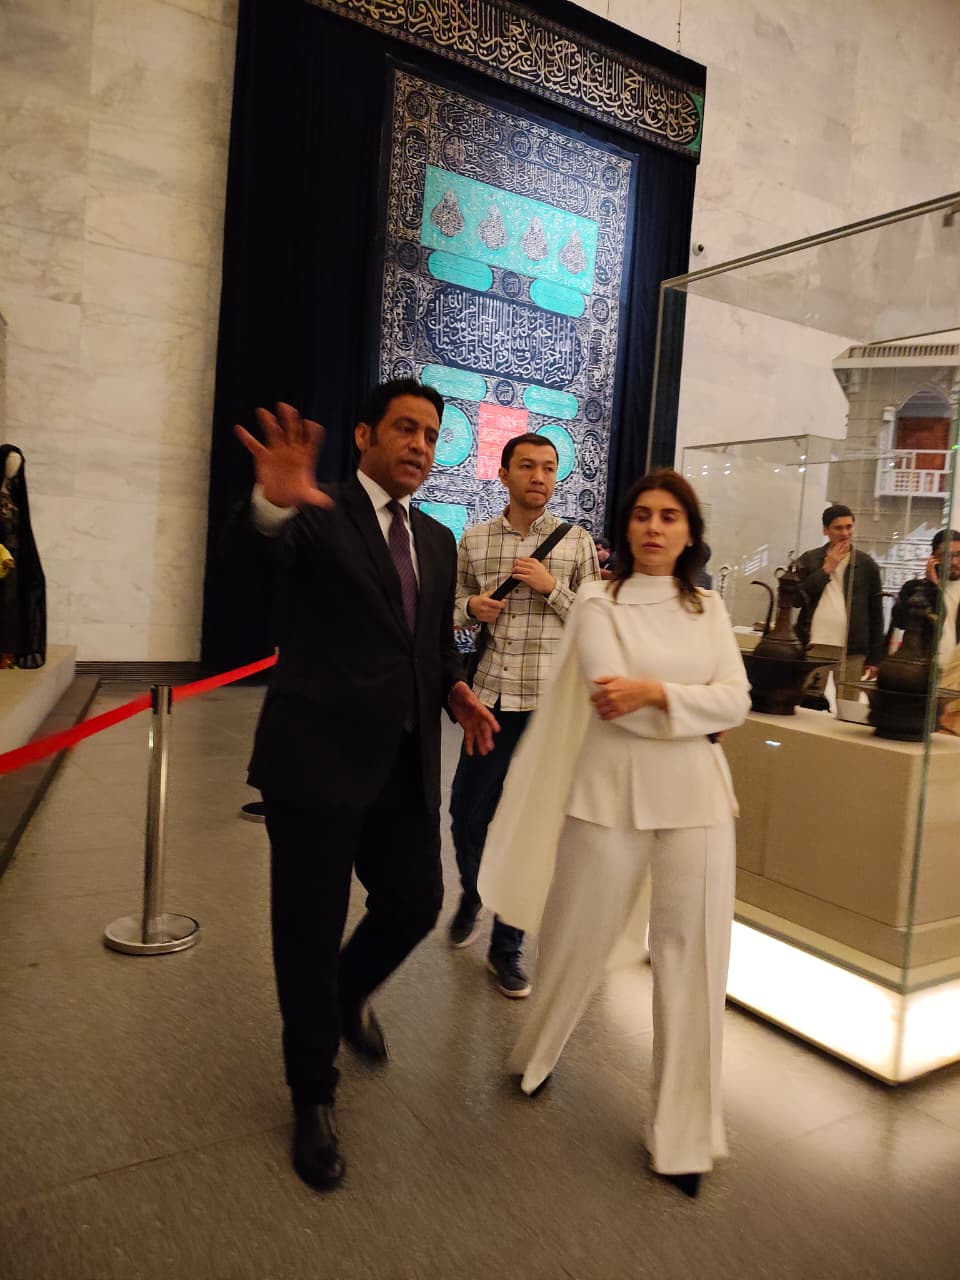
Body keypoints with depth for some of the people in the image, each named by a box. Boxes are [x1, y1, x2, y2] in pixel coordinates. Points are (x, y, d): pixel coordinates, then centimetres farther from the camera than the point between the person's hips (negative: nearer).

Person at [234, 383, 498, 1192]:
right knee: (310, 933, 7)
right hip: (317, 757, -5)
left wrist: (457, 690, -1)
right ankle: (314, 1096, 30)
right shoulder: (320, 515, -7)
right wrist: (275, 502, -54)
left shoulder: (438, 541, 12)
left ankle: (350, 993, 44)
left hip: (406, 762, 6)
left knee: (416, 906, 10)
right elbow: (263, 539, -30)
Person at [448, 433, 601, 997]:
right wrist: (471, 606, -7)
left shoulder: (577, 542, 2)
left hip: (551, 702, -1)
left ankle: (507, 947, 23)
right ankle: (472, 896, 42)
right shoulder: (474, 540, 6)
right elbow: (458, 607, 16)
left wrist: (551, 589, -12)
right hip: (491, 698, 1)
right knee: (468, 813, 9)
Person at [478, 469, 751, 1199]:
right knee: (580, 944, 12)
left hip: (697, 796, 3)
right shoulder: (599, 604, -1)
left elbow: (736, 700, -2)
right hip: (613, 794, -2)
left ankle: (685, 1131, 23)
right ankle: (539, 1054, 42)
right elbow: (611, 700, -13)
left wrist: (658, 692, -16)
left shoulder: (710, 610, 10)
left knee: (693, 959, 5)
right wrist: (697, 714, -8)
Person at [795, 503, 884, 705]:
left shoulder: (867, 565, 7)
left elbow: (876, 615, 7)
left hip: (852, 652, 0)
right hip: (814, 647, 0)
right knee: (807, 705, 2)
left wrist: (874, 658, 3)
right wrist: (827, 568, -5)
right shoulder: (808, 560, 7)